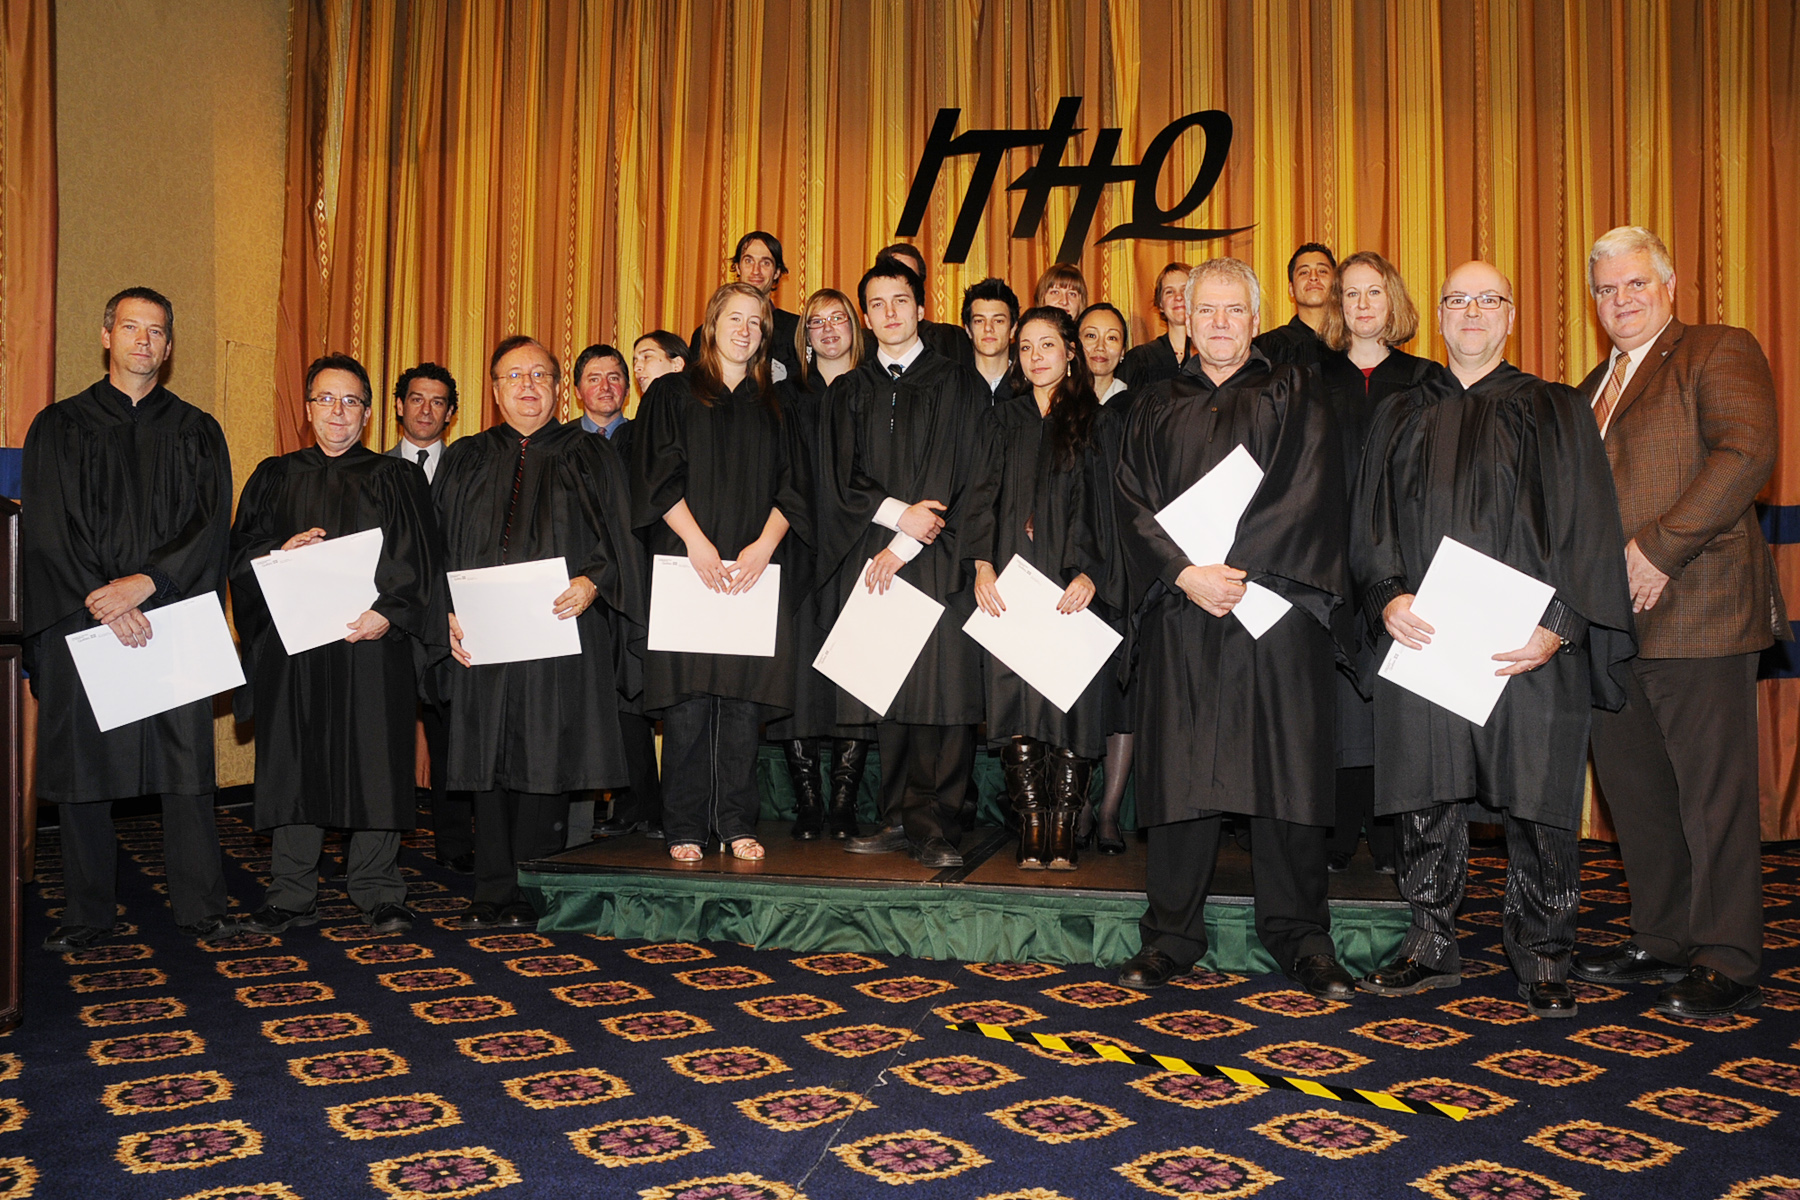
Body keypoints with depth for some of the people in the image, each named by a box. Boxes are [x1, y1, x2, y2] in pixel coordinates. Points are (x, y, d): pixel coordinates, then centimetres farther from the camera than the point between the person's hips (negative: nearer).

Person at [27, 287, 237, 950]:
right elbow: (47, 529, -1)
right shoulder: (59, 427, 9)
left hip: (176, 620, 0)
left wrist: (143, 583, -14)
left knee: (186, 765, 0)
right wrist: (105, 601, -14)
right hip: (81, 619, 0)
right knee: (81, 766, 3)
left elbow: (211, 525, 0)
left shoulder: (197, 431, 10)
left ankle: (199, 907, 9)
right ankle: (87, 913, 15)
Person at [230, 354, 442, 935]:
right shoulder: (274, 478, 15)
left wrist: (389, 611, -15)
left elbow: (419, 559, 1)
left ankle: (378, 893, 8)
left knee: (375, 763, -2)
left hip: (372, 640, -2)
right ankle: (291, 896, 13)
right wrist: (281, 554, -11)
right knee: (292, 762, 4)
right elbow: (240, 553, 10)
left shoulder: (397, 479, 9)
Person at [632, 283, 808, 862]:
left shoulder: (775, 403, 17)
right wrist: (697, 541, -13)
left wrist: (765, 545, -8)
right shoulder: (674, 394, 10)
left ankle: (738, 825, 9)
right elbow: (658, 476, -1)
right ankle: (685, 830, 5)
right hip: (688, 565, -2)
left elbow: (791, 484, 9)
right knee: (688, 701, -4)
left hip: (757, 569, 2)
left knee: (745, 697, 0)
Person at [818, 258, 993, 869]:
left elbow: (966, 475, -2)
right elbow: (839, 479, 7)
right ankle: (901, 818, 10)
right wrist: (898, 513, -11)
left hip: (940, 561, -3)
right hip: (871, 560, 3)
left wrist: (906, 545, -9)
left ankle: (935, 825, -4)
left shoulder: (959, 384, 7)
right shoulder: (848, 394, 17)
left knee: (943, 689, -8)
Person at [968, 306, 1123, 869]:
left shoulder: (1101, 424, 10)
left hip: (1077, 590, -2)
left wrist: (1091, 574, -12)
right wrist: (982, 565, -6)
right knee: (1017, 710, -5)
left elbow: (1113, 507, 3)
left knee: (1073, 711, -6)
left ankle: (1063, 838, 0)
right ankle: (1032, 837, 1)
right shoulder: (1000, 423, 17)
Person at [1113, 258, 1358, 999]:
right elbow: (1135, 507, 4)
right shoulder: (1155, 411, 14)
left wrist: (1239, 570, -16)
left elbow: (1307, 497, -4)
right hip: (1180, 613, 2)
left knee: (1286, 767, -1)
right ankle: (1171, 937, 11)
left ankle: (1298, 937, 12)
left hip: (1277, 605, -1)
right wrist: (1187, 573, -13)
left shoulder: (1292, 399, 9)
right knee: (1180, 767, 1)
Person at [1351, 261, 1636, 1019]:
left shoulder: (1556, 413, 8)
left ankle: (1542, 959, 17)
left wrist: (1560, 625, -13)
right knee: (1424, 801, 6)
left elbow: (1588, 529, 0)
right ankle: (1432, 947, 20)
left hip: (1528, 645, -1)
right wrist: (1387, 596, -11)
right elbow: (1370, 522, 8)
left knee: (1536, 803, 1)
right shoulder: (1399, 418, 14)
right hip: (1420, 638, 2)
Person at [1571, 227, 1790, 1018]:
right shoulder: (1592, 388, 22)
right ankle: (1663, 944, 24)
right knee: (1634, 793, 12)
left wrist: (1659, 549, -19)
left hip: (1697, 610, -7)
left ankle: (1726, 964, 8)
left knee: (1713, 794, -2)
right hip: (1612, 623, 8)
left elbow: (1746, 455, -16)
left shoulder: (1721, 353, -1)